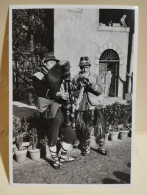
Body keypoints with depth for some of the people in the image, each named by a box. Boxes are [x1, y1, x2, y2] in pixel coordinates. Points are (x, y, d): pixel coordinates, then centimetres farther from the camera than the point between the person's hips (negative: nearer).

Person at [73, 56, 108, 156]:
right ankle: (86, 148, 27)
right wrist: (80, 86, -13)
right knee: (84, 130, 8)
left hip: (94, 107, 0)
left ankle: (102, 147, 13)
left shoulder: (95, 78, 9)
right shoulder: (76, 79, 8)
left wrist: (90, 84, -18)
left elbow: (100, 91, -4)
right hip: (82, 109, 0)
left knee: (100, 128, -5)